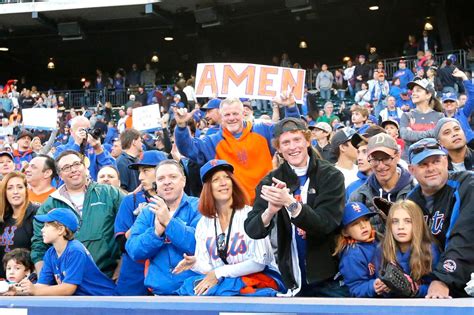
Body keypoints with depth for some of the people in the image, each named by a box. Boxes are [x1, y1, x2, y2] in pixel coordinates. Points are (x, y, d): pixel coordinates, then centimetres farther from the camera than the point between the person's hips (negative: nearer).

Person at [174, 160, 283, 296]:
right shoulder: (203, 224, 9)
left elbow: (259, 262, -11)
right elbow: (208, 267, 3)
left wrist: (220, 273, -17)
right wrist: (196, 264, -21)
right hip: (224, 282, 4)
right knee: (190, 285, -26)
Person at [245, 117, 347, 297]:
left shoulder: (330, 176, -8)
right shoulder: (272, 181, -1)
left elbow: (325, 224, -19)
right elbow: (252, 230, -9)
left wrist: (290, 202, -33)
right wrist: (270, 210, -29)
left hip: (329, 277, -2)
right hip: (293, 279, 2)